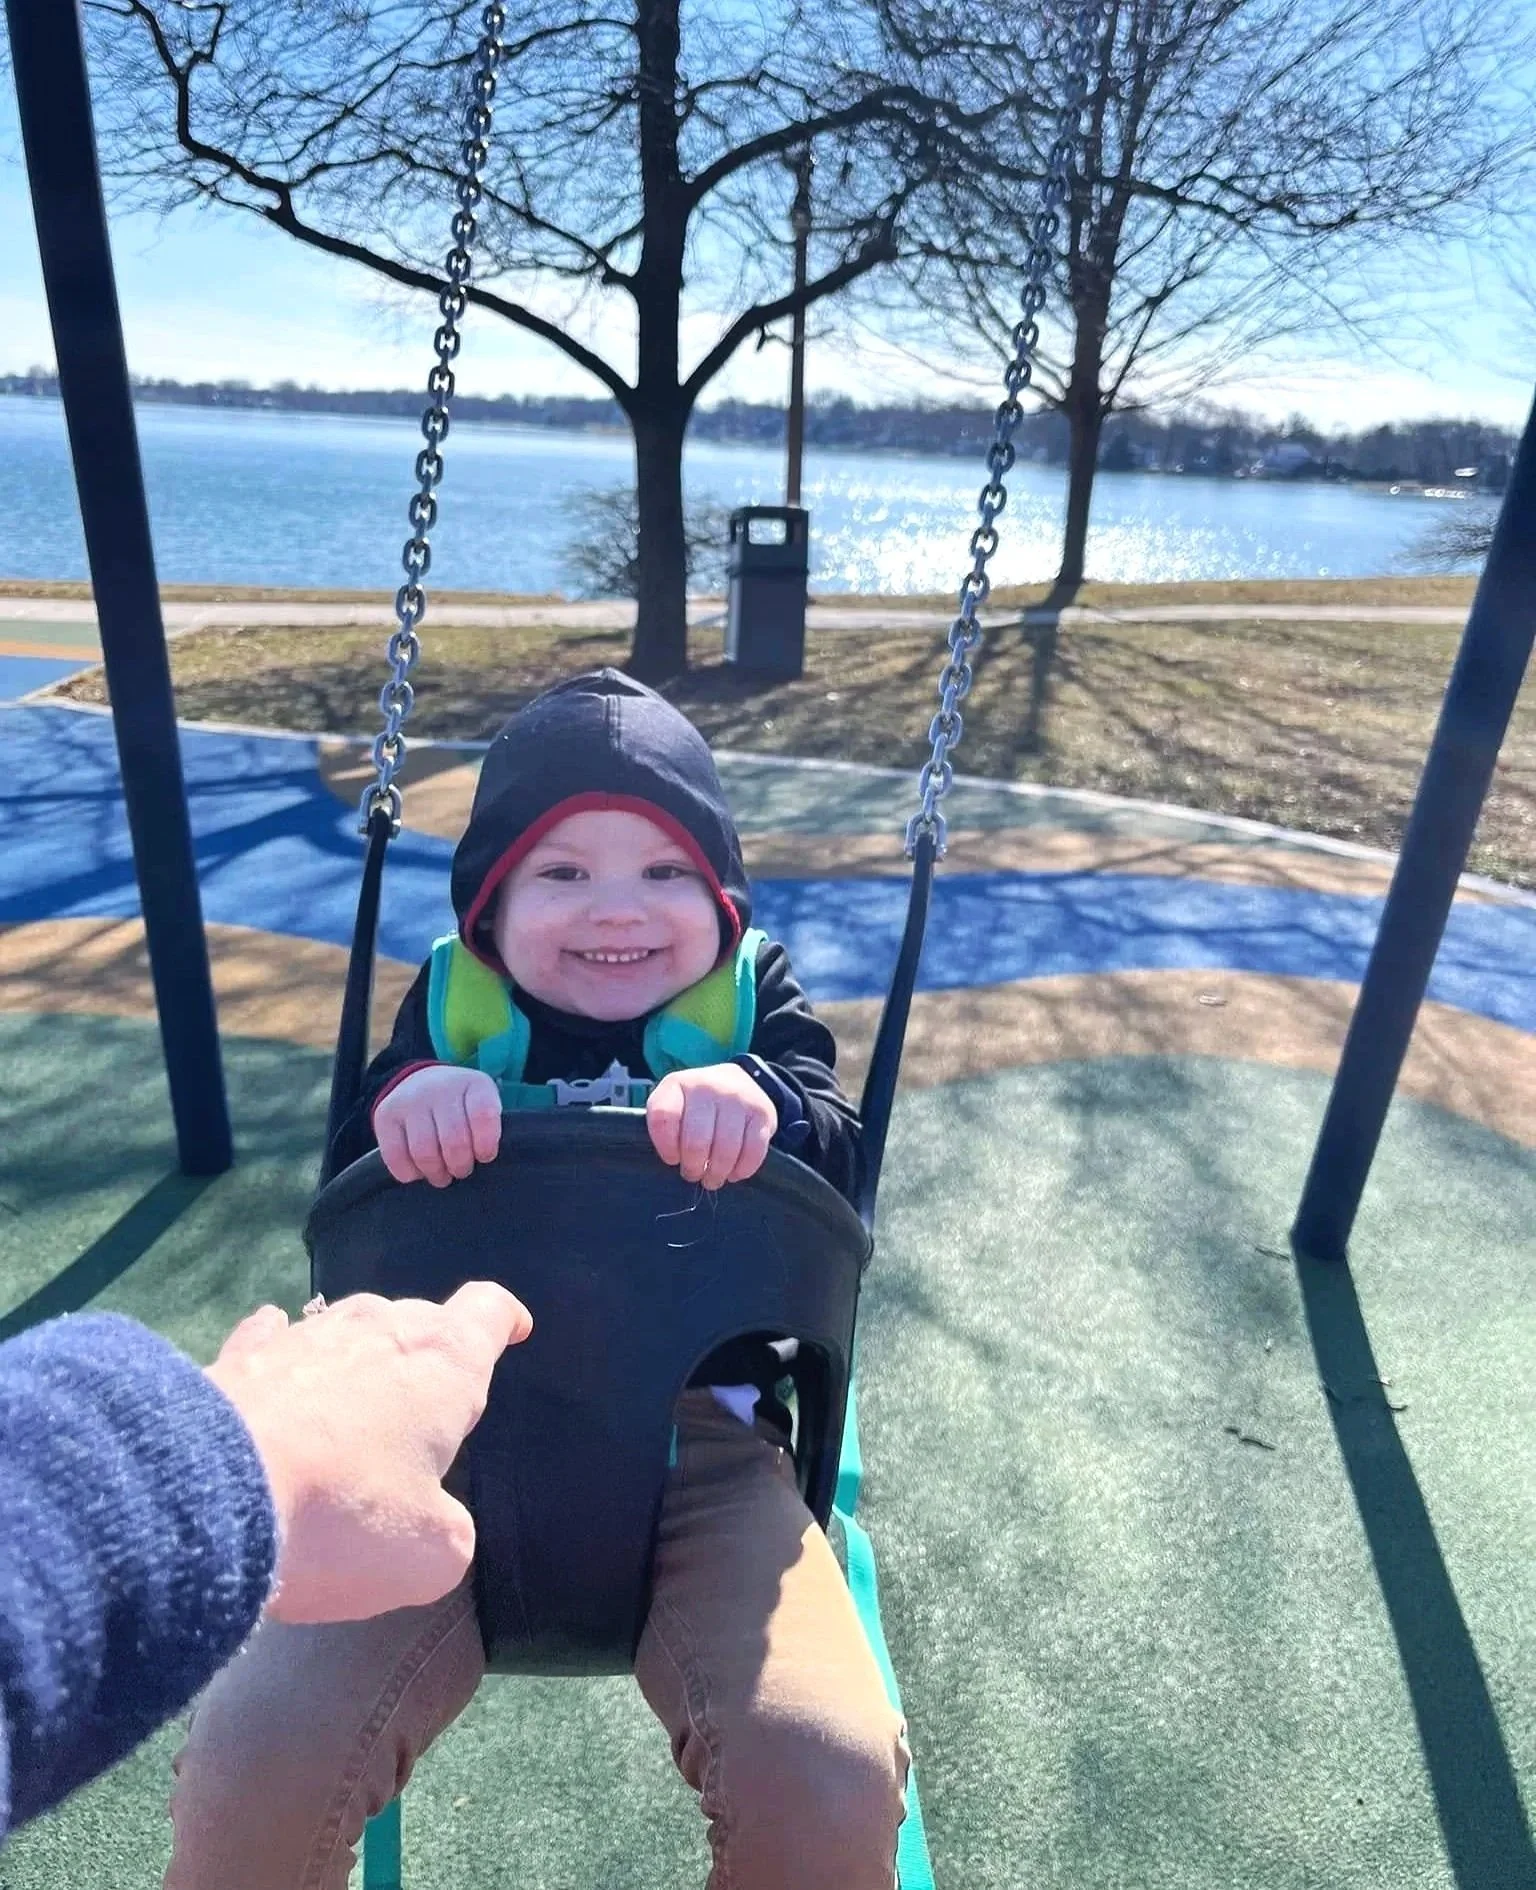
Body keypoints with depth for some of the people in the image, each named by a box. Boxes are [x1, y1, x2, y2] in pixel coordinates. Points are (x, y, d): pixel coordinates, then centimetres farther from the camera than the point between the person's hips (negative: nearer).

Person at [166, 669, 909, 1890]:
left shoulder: (753, 998, 7)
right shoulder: (453, 1004, 8)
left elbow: (838, 1167, -6)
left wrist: (763, 1112, -29)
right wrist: (405, 1107, -22)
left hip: (701, 1432, 0)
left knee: (829, 1787, -19)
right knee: (251, 1777, -14)